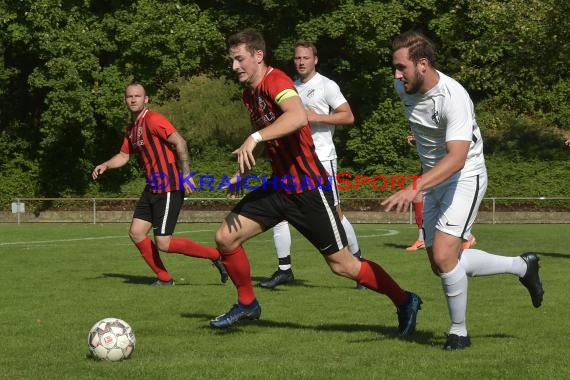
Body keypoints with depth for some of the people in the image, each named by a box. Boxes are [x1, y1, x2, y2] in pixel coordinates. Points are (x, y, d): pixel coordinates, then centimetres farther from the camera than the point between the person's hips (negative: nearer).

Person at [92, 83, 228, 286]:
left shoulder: (153, 119, -13)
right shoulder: (132, 128, 16)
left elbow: (179, 142, -22)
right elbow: (124, 155, 27)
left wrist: (186, 174, -26)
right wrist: (105, 165, 9)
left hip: (168, 188, -9)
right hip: (152, 188, 9)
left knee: (163, 243, -12)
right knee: (136, 233, 6)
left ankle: (215, 255, 0)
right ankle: (164, 278, 17)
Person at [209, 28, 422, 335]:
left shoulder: (274, 81, -17)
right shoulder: (249, 93, 11)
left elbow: (298, 116, -39)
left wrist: (255, 138, -44)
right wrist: (242, 174, 15)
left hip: (308, 188, -8)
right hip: (279, 184, 8)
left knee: (341, 264, -2)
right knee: (225, 237, 0)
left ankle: (404, 301, 14)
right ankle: (247, 304, 19)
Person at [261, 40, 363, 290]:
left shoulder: (326, 86, -4)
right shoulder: (292, 87, 15)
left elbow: (348, 117, -10)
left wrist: (316, 117, -17)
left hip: (321, 158, -6)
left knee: (334, 213, -4)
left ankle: (358, 260, 13)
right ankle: (284, 269, 3)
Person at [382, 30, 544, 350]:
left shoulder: (454, 98, -29)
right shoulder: (404, 87, -5)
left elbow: (457, 158, -39)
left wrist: (415, 188, -51)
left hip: (465, 178, -8)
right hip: (434, 181, 8)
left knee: (443, 256, -21)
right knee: (442, 264, 9)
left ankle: (459, 331, 1)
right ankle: (522, 267, 28)